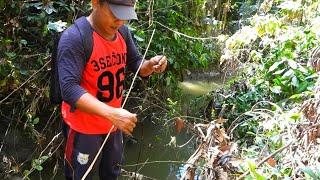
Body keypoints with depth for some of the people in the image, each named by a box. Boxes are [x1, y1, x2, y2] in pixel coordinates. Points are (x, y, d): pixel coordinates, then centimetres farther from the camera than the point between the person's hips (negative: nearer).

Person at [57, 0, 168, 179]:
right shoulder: (74, 38, -25)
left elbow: (136, 65, 7)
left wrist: (151, 65, -17)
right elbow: (69, 88, -32)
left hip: (113, 122, 7)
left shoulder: (122, 32, -3)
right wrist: (111, 113, -41)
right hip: (84, 126, -7)